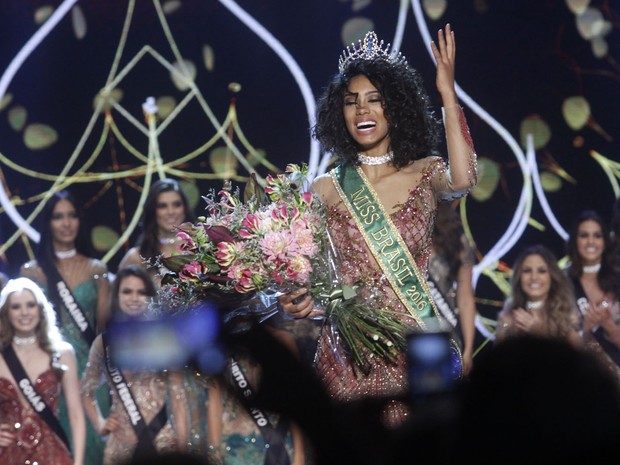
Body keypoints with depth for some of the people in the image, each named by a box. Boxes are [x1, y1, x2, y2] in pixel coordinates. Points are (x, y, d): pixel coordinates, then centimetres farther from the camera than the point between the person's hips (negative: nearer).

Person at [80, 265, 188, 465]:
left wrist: (182, 445, -3)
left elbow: (177, 395, 3)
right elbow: (87, 391, 19)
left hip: (163, 439, -1)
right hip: (122, 443, 1)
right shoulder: (105, 341, 7)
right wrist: (99, 424, 4)